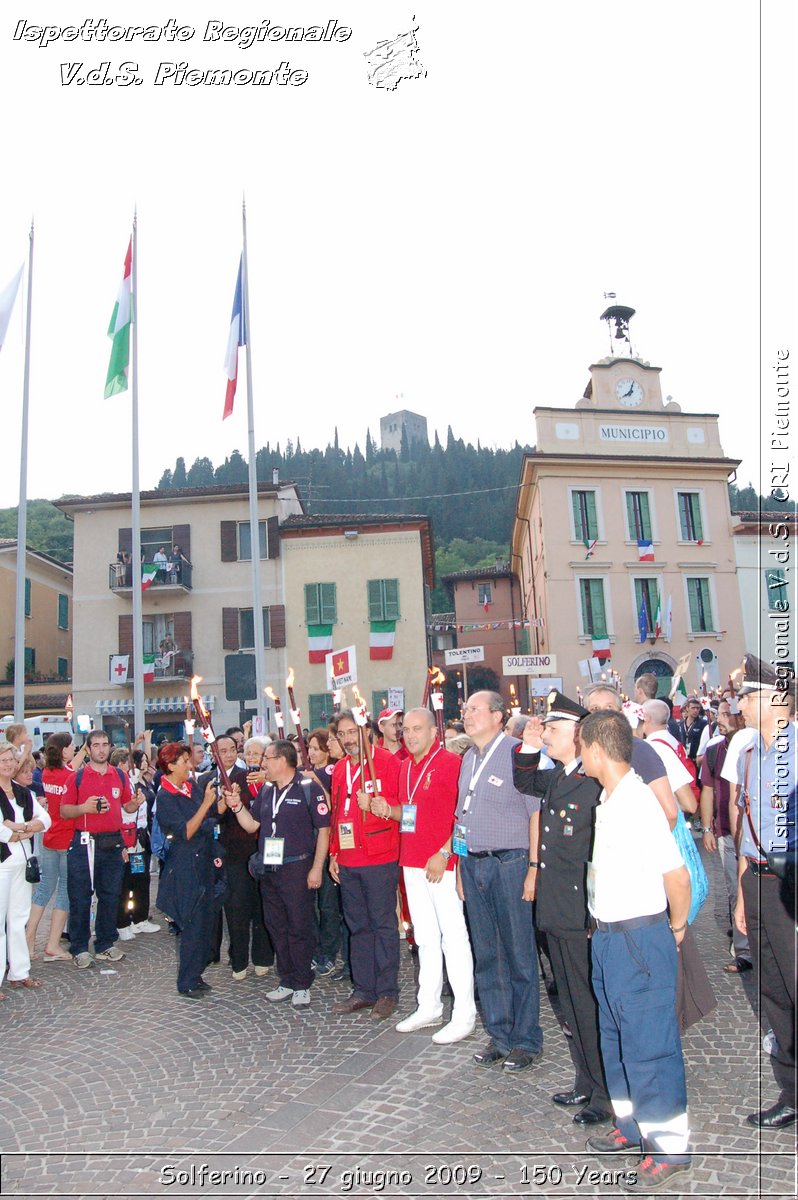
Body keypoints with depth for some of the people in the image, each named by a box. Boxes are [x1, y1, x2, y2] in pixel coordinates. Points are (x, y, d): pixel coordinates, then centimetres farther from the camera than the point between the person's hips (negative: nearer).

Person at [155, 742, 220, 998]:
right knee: (192, 924, 0)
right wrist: (205, 803, -24)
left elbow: (213, 816, 8)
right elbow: (185, 832, -21)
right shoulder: (165, 797, -14)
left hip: (203, 861, 7)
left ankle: (195, 974, 27)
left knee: (205, 919, 13)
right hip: (184, 866, -7)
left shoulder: (192, 785, 5)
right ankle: (186, 983, 14)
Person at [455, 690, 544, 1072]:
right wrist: (461, 865, 13)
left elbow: (536, 813, -13)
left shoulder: (516, 753, -11)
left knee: (519, 954, 4)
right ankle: (499, 1035, 27)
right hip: (472, 864, 7)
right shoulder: (468, 758, 12)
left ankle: (526, 1040, 18)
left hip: (508, 863, -7)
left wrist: (534, 867, -15)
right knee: (486, 955, 14)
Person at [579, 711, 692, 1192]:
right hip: (608, 937, 9)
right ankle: (634, 1126, 38)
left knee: (649, 1045, 3)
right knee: (617, 1039, 21)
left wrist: (677, 929, -7)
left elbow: (677, 876, -21)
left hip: (640, 939, -9)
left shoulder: (639, 803, -23)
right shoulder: (608, 800, 5)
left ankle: (670, 1147, 20)